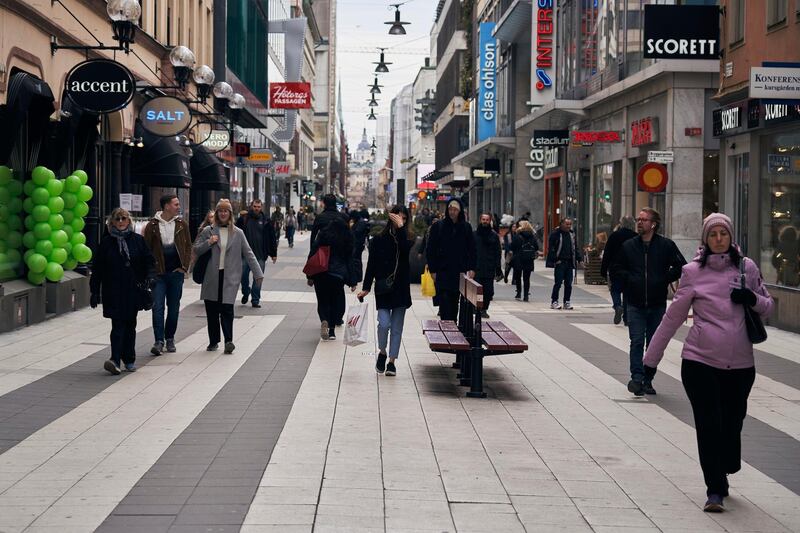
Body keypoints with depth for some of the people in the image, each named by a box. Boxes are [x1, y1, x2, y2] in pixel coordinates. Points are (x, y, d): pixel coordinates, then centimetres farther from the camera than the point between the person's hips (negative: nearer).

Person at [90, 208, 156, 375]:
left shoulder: (137, 240, 6)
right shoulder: (106, 242, 3)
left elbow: (149, 261, 8)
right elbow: (97, 268, 5)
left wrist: (150, 277, -11)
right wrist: (95, 292, 2)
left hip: (133, 290, 2)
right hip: (113, 291, -2)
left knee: (130, 325, 10)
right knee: (118, 325, -12)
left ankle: (129, 360, 19)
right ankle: (115, 360, -19)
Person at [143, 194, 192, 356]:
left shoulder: (182, 224, 5)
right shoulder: (152, 225, -2)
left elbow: (188, 246, 9)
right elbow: (146, 249, 1)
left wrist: (184, 266, -1)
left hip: (176, 272, 3)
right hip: (158, 273, -2)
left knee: (174, 308, 9)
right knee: (158, 307, -8)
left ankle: (170, 339, 20)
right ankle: (159, 341, -7)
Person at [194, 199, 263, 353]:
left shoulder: (238, 233, 7)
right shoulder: (208, 231, 8)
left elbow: (248, 254, 8)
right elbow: (196, 250, 7)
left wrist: (258, 273, 3)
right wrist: (208, 243, -10)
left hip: (230, 278, -1)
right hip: (211, 277, 2)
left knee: (227, 309, -12)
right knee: (211, 310, 5)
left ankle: (228, 340, -12)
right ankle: (213, 342, 16)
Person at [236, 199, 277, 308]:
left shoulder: (265, 221, 4)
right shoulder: (243, 219, 1)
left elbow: (272, 238, 7)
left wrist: (273, 253, 5)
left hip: (260, 255, 0)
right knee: (243, 276, 6)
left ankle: (255, 300, 11)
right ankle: (245, 293, 31)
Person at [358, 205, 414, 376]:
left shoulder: (408, 238, 4)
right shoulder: (379, 239, 1)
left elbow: (406, 248, -20)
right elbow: (371, 264, 2)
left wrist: (400, 227, -21)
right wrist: (366, 288, -2)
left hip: (401, 288, 1)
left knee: (397, 327, 6)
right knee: (384, 323, -13)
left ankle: (392, 361, 16)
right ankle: (382, 353, 14)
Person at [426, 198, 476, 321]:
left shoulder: (466, 228, 7)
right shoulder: (437, 227, 1)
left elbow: (472, 250, 10)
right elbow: (430, 250, 2)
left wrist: (471, 268, 0)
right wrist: (433, 270, -4)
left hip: (459, 272, 2)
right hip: (442, 273, -2)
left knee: (454, 305, 6)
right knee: (444, 304, -9)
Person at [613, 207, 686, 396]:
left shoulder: (666, 245, -1)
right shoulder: (628, 246, 4)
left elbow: (681, 266, 4)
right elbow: (617, 268, 15)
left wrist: (665, 279, -5)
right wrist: (629, 279, -1)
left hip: (657, 304, 0)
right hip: (635, 304, 0)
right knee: (637, 342, -10)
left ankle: (648, 380, 16)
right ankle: (637, 377, -13)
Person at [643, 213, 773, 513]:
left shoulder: (746, 268, 5)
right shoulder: (694, 271, 0)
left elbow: (768, 307, 14)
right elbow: (673, 316, 4)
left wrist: (753, 299, -10)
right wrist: (651, 358, 5)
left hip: (740, 364, 2)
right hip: (700, 361, -2)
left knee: (732, 425, 8)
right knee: (709, 426, -4)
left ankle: (721, 479, 31)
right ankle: (715, 491, 5)